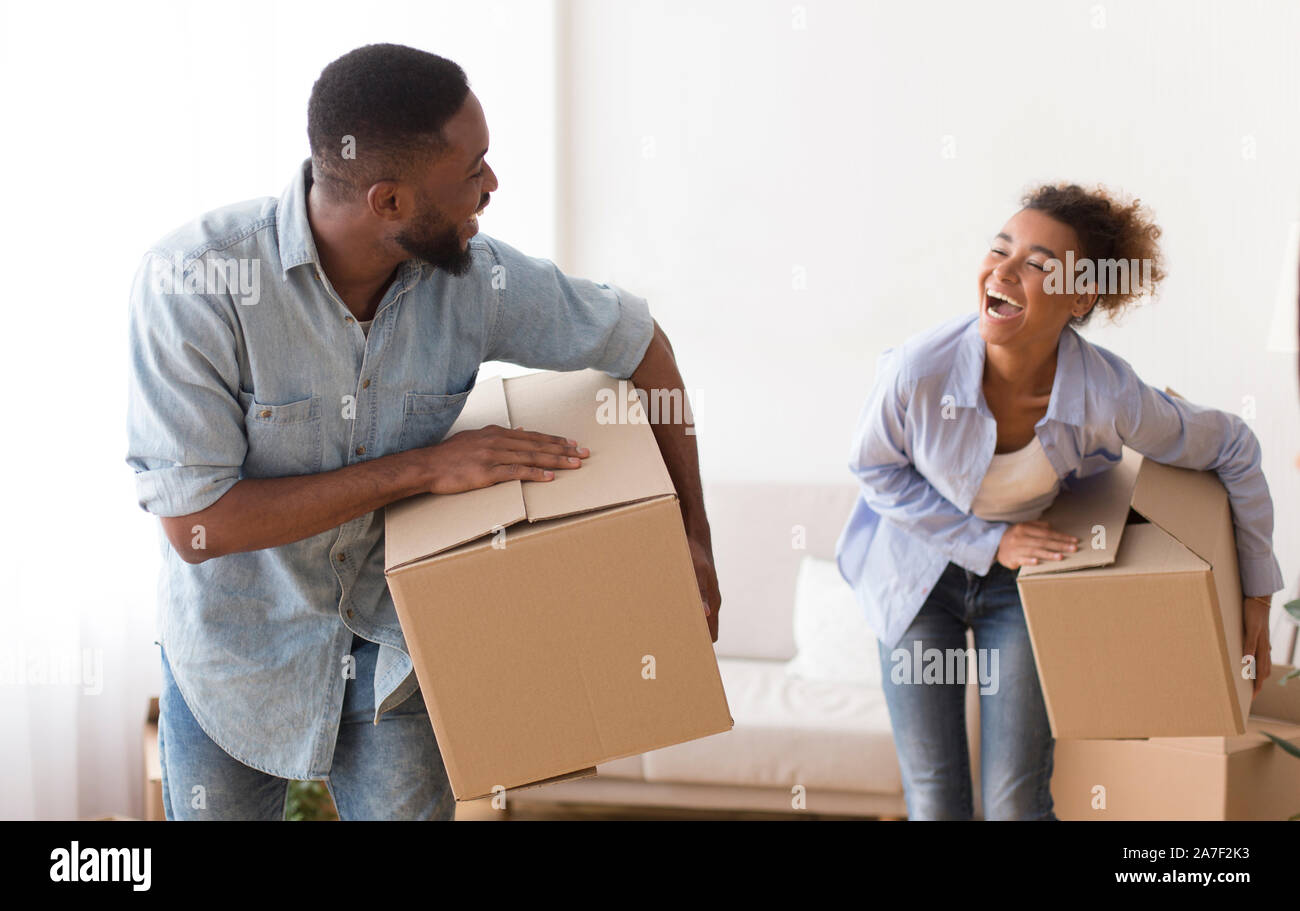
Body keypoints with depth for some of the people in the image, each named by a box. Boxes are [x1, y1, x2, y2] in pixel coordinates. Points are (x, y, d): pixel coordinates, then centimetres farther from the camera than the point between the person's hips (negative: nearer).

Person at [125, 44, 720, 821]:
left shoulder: (475, 277, -17)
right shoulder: (190, 282, -28)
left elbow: (640, 341, 0)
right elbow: (193, 522, -28)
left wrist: (695, 538, 0)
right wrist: (421, 468, -29)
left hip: (392, 643, 2)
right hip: (237, 647, -2)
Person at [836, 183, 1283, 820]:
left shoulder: (1110, 396, -27)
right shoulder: (919, 368, -30)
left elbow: (1233, 451, -9)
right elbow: (875, 469, -10)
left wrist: (1257, 596, 0)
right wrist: (988, 541, -17)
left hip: (1027, 579, 0)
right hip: (919, 571, 0)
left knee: (1017, 803, -2)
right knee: (934, 803, 1)